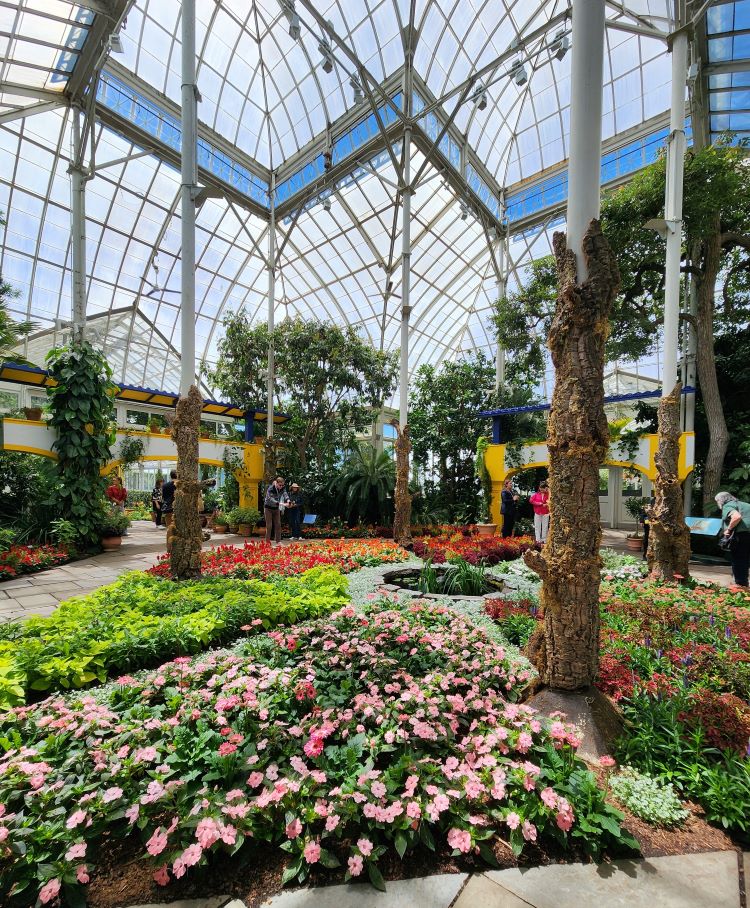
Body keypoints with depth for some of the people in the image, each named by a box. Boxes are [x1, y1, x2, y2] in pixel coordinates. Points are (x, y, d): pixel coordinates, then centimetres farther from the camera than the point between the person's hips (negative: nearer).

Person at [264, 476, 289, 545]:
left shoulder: (282, 489, -7)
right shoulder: (270, 489, -24)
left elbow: (285, 494, -24)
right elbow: (270, 499, -36)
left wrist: (288, 500, -47)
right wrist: (280, 504, -48)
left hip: (276, 509, 5)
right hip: (268, 508, -5)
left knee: (278, 525, 4)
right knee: (269, 525, -6)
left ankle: (278, 541, 9)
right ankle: (267, 541, 1)